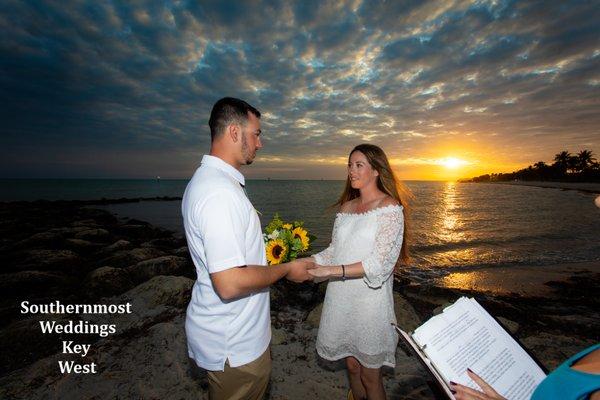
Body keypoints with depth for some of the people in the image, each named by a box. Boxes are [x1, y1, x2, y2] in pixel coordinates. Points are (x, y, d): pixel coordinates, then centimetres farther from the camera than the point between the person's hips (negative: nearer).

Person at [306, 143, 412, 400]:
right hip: (341, 296, 5)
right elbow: (335, 250, 8)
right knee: (351, 365, 22)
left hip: (370, 299, -5)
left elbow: (380, 263, -19)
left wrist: (332, 271, -26)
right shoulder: (346, 207, 6)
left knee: (370, 375, 14)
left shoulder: (390, 207, -11)